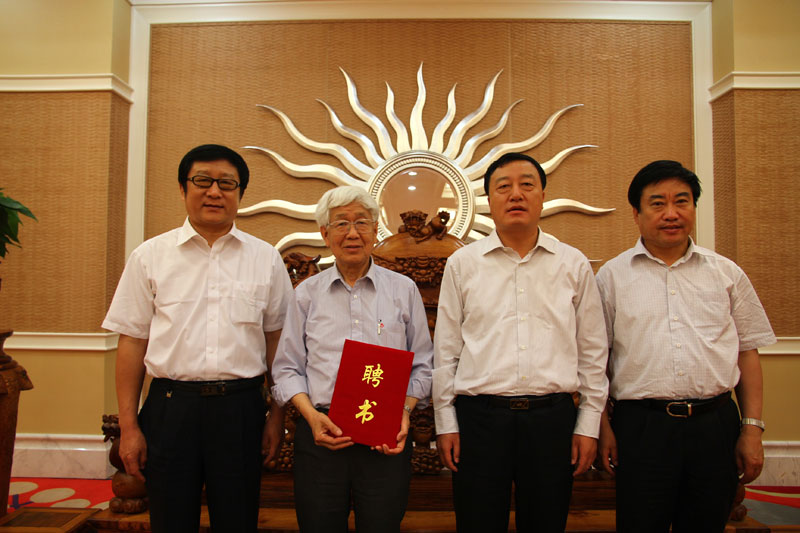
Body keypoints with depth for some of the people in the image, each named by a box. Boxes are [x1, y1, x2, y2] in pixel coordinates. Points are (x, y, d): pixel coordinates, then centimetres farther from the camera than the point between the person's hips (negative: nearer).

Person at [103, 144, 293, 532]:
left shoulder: (265, 258, 4)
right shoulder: (150, 256, 3)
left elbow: (276, 339, 6)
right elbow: (132, 341, 3)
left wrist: (277, 416, 3)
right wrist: (128, 426, 0)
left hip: (241, 408, 1)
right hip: (170, 405, 0)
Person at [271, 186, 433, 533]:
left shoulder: (403, 289, 7)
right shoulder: (307, 293, 8)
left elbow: (422, 366, 8)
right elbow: (288, 368, 7)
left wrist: (404, 412, -7)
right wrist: (311, 415, -8)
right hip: (321, 435, 1)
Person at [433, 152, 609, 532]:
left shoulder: (574, 265, 6)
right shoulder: (462, 264, 4)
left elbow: (593, 352, 9)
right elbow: (445, 351, 5)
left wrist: (588, 425, 5)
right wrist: (446, 423, 2)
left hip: (552, 418, 1)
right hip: (479, 416, -1)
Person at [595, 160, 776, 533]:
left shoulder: (726, 273, 9)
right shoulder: (612, 276, 3)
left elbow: (748, 352, 11)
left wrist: (752, 429, 5)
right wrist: (603, 426, -2)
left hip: (715, 424, 2)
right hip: (641, 427, -2)